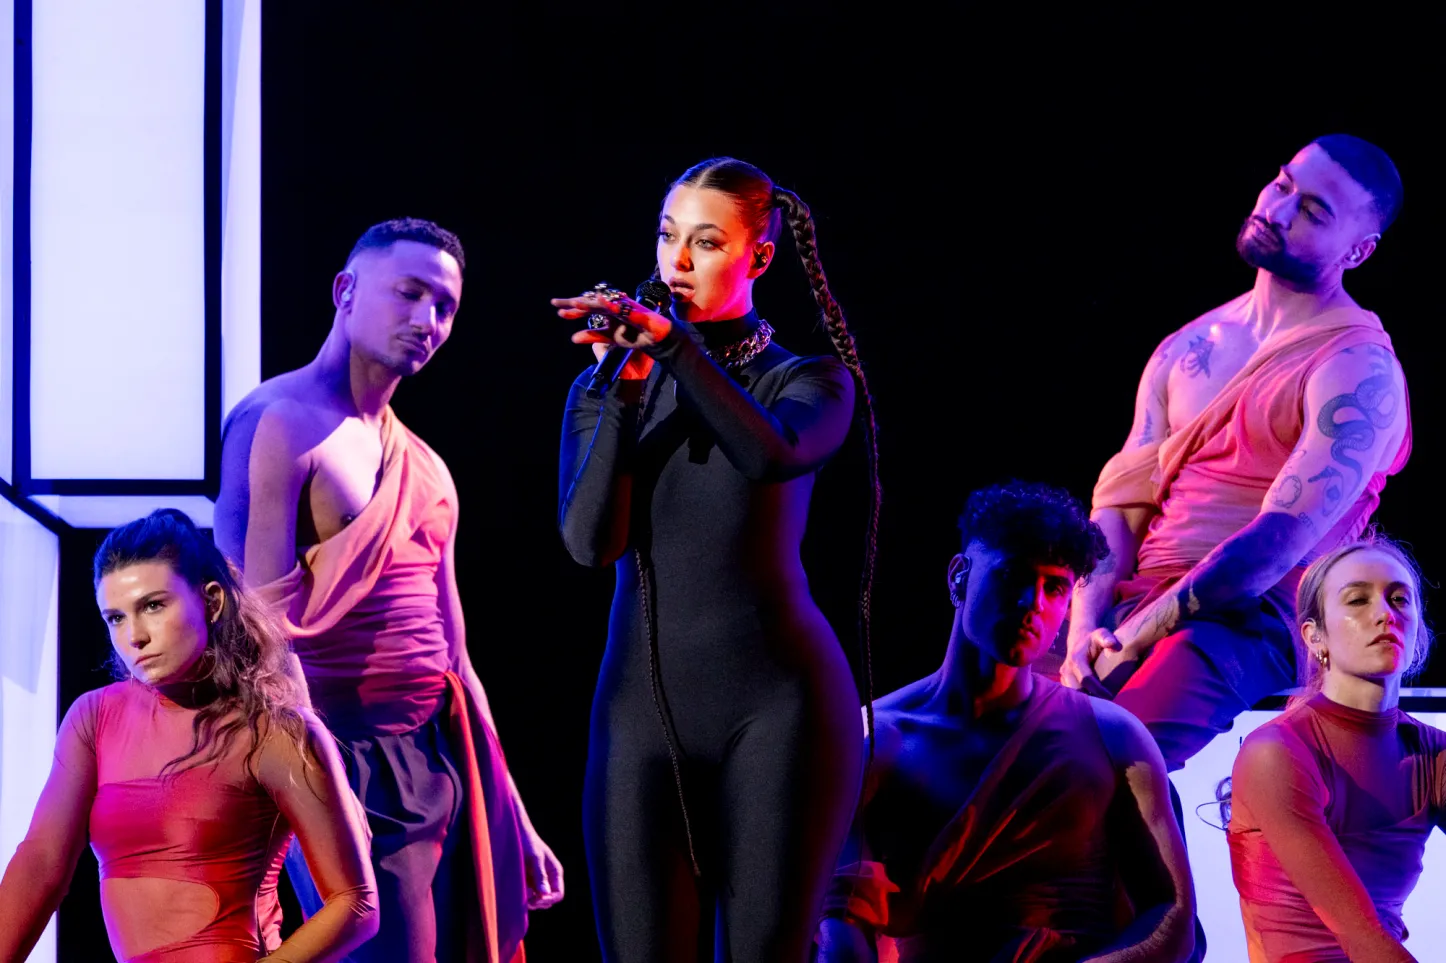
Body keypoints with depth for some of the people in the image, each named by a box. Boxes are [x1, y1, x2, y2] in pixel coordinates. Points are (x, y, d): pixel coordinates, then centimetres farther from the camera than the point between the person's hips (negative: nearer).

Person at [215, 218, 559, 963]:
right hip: (354, 759, -8)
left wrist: (512, 822, 22)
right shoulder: (281, 424, -7)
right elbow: (264, 631, -15)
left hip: (447, 762, 8)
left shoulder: (425, 469, 20)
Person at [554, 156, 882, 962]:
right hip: (642, 706, 3)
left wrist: (670, 342, -24)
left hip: (774, 703, -2)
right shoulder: (600, 392, 12)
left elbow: (771, 455, -20)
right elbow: (590, 541, -4)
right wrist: (629, 388, -10)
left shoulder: (809, 384, 6)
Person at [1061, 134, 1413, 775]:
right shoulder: (1189, 349, 19)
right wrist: (1085, 627, -6)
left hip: (1250, 624, -7)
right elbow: (1121, 502, 14)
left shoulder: (1358, 372, -5)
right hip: (1128, 613, 7)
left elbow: (1280, 542, -14)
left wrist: (1132, 638, -16)